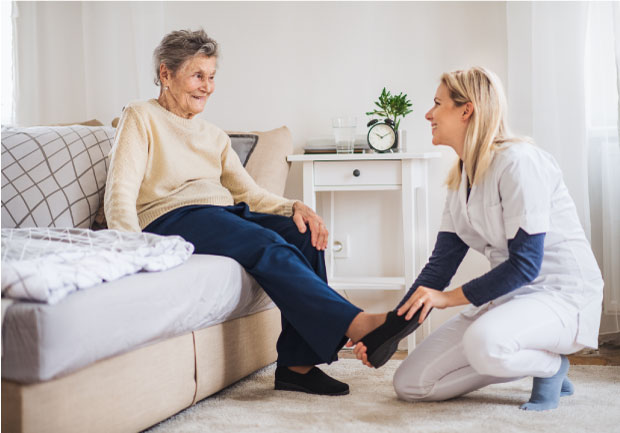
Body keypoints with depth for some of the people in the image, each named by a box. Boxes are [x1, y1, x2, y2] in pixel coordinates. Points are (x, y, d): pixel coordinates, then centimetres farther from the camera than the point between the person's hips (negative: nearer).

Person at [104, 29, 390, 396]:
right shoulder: (142, 117, 6)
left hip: (227, 214, 7)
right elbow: (120, 195, -7)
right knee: (268, 246, -32)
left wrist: (294, 207, -5)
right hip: (171, 219, -6)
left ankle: (297, 364, -23)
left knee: (306, 236, -21)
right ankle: (355, 324, -39)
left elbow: (249, 193, 17)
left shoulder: (214, 135, 25)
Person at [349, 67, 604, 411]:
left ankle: (551, 365, -6)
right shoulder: (461, 179, 10)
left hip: (562, 295, -8)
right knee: (409, 383, -2)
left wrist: (450, 297, -16)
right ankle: (528, 360, 9)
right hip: (510, 295, 8)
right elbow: (440, 265, 7)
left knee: (484, 342, -41)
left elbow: (525, 263, -21)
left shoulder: (517, 161, -17)